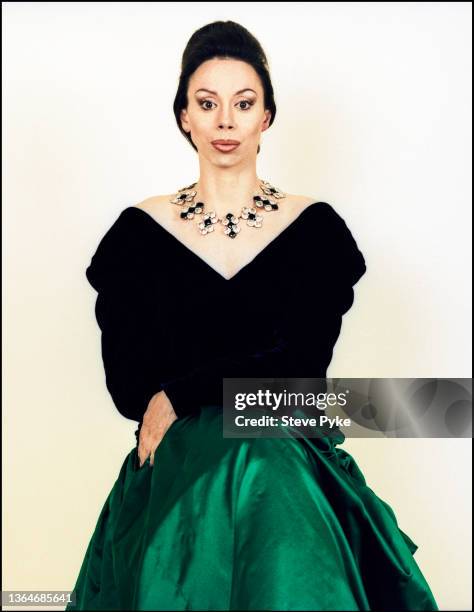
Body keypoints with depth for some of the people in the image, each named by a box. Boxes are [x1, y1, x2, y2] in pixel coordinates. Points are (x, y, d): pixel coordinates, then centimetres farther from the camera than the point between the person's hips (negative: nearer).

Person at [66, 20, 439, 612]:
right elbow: (127, 381, -1)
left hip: (288, 464, 0)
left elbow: (303, 365, -6)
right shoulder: (140, 230, 5)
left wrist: (179, 397, -8)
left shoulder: (315, 227, 4)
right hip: (172, 471, 1)